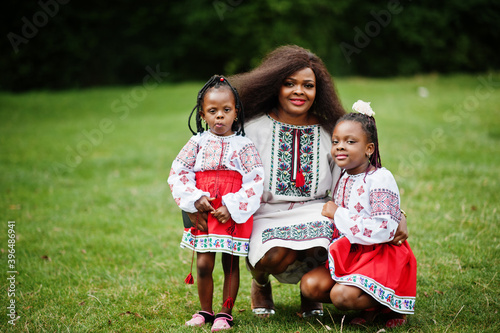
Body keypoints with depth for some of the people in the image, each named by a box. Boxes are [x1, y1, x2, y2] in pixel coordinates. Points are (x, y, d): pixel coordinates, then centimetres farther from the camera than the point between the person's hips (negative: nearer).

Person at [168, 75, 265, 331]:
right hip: (204, 212, 1)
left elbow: (255, 182, -7)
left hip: (234, 214, -1)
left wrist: (231, 207, -15)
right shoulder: (198, 142, 4)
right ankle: (205, 311, 19)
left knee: (231, 264, 6)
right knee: (203, 264, 2)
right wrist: (196, 198, -10)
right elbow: (177, 173, 3)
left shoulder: (244, 146, -1)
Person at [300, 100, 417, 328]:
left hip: (381, 256, -8)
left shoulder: (380, 179, -14)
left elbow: (383, 230, -25)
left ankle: (392, 303, 0)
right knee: (310, 285, -13)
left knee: (342, 295, -28)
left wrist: (338, 214, -18)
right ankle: (370, 302, 4)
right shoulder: (344, 179, 10)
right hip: (349, 255, 8)